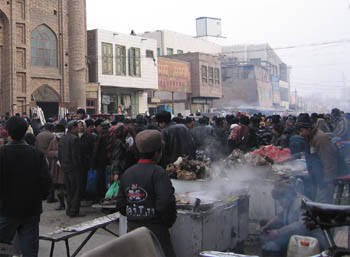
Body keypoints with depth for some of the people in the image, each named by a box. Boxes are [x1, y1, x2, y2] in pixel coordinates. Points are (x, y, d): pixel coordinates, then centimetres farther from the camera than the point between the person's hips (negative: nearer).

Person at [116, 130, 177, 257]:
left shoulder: (127, 173, 6)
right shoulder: (158, 172, -14)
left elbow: (120, 204, 8)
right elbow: (166, 202, -23)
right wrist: (168, 222, -6)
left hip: (132, 228, 6)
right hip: (155, 230, -6)